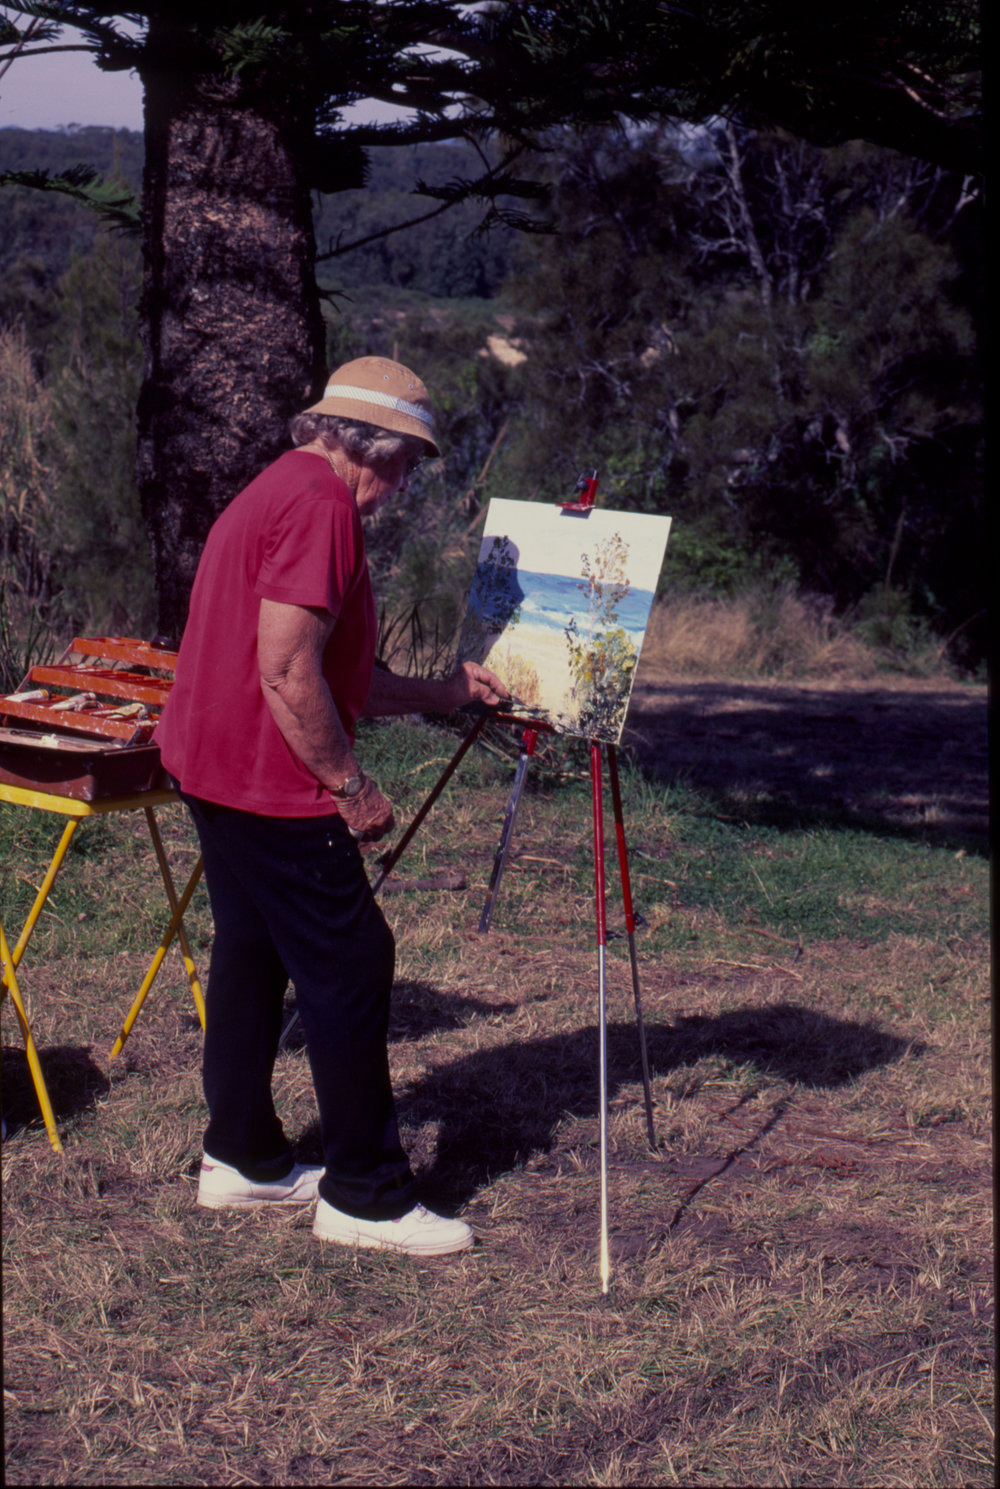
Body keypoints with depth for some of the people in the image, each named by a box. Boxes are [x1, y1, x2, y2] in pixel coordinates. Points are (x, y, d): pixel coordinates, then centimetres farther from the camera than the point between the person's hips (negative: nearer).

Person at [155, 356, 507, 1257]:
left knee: (252, 954, 17)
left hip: (213, 767, 11)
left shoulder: (276, 492, 18)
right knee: (350, 970, -4)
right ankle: (366, 1197, 3)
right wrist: (352, 785, -16)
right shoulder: (322, 505, -16)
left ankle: (241, 1158, 27)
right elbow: (288, 671, -24)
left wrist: (439, 694, 20)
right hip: (274, 785, -11)